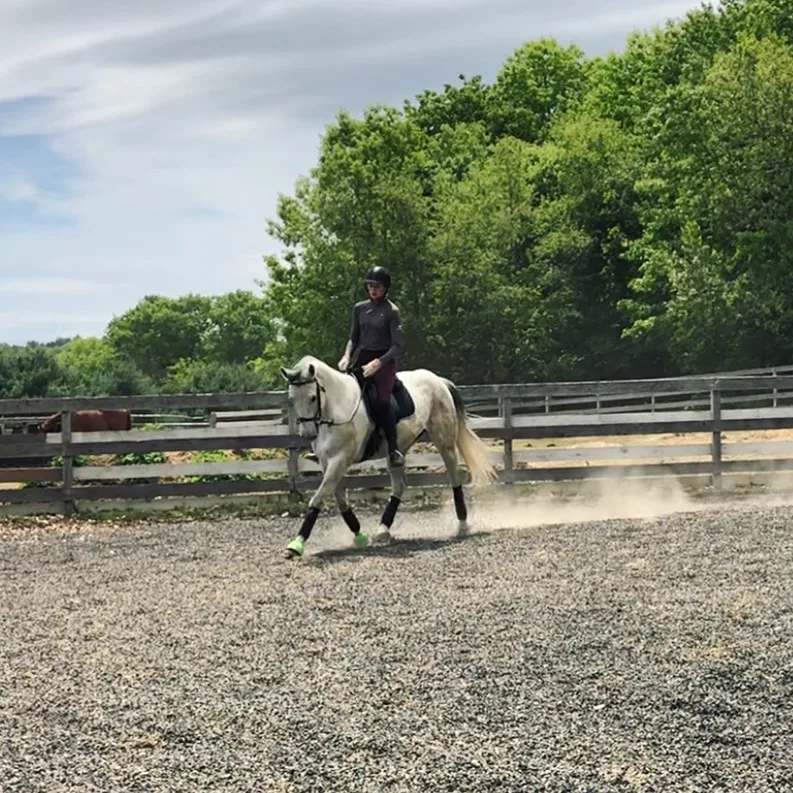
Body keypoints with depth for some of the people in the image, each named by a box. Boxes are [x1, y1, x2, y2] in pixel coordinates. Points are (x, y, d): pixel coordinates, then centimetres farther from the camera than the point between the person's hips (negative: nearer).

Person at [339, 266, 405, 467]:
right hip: (361, 358, 6)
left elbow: (397, 346, -9)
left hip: (383, 362, -5)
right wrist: (346, 356, -5)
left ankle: (394, 450, -14)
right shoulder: (360, 308, 10)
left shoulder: (391, 311, -5)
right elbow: (353, 338, 15)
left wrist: (377, 363, -22)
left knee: (381, 402, -24)